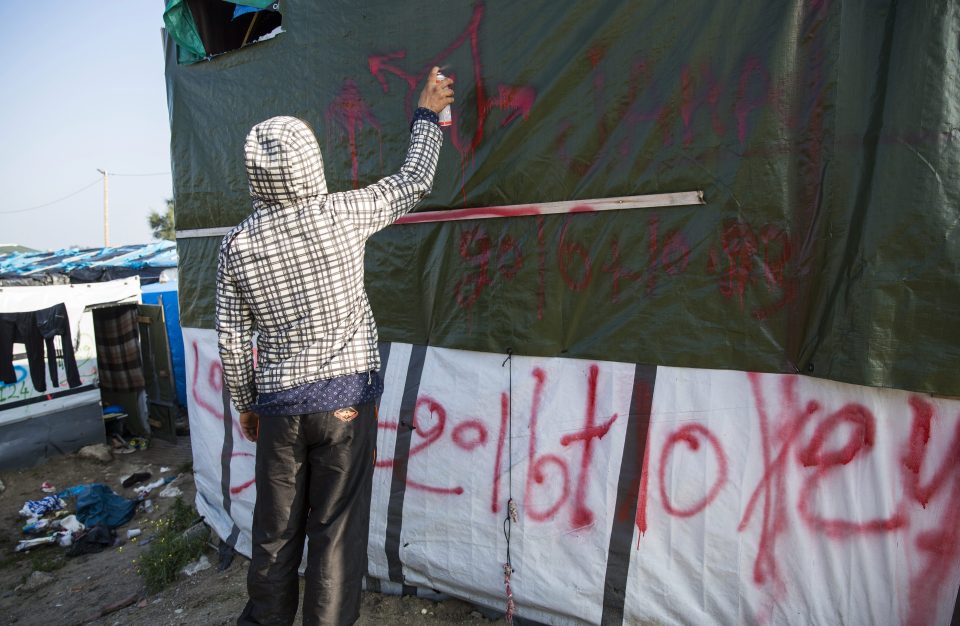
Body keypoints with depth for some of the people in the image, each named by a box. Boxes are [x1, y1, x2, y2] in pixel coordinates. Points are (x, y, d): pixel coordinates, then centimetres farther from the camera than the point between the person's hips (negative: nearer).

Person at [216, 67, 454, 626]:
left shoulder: (237, 245, -2)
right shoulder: (341, 215, -10)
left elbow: (232, 339, 3)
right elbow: (415, 182, 4)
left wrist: (245, 403, 17)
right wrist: (428, 113, 18)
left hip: (279, 405, 3)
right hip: (347, 397, -3)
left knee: (276, 528, 19)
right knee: (337, 529, 9)